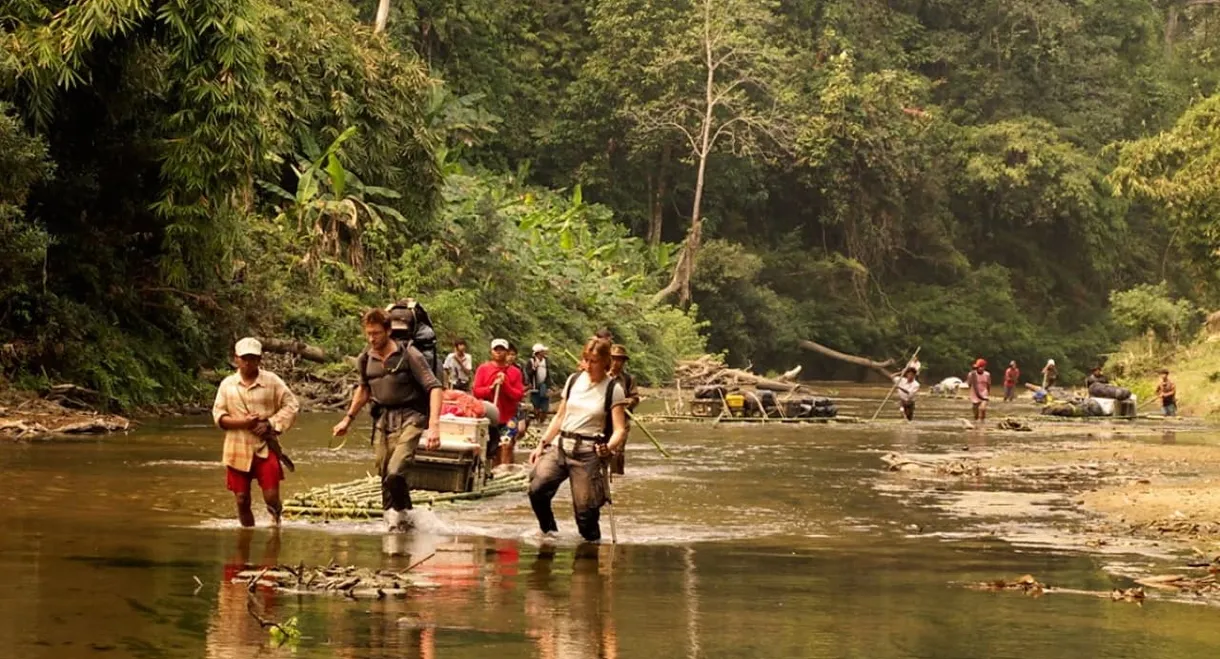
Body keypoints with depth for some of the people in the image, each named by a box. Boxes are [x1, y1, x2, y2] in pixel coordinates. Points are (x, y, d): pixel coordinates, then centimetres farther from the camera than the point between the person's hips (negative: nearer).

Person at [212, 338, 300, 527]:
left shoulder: (271, 381, 0)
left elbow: (291, 405, 1)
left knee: (271, 496, -8)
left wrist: (270, 424, -12)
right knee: (242, 500, 4)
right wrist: (241, 422, -15)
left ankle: (276, 520, 20)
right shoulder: (227, 384, 4)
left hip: (265, 448, -2)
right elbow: (218, 415, 2)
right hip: (238, 449, 2)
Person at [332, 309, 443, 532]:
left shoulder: (408, 355, -11)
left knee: (395, 473, -22)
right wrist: (348, 419, 26)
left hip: (409, 419, -6)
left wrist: (433, 425, -25)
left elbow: (435, 388, -14)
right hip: (382, 420, 6)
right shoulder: (365, 360, 5)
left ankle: (398, 516, 0)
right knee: (385, 477, 5)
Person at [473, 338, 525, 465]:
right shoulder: (483, 368, 4)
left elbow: (519, 395, -2)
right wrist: (491, 387, -16)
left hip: (507, 420, -1)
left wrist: (505, 385, -14)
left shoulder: (515, 372, 3)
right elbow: (476, 391, -1)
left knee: (501, 452, -7)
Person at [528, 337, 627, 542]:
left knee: (585, 509, -8)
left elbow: (619, 430, -5)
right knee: (537, 489, -17)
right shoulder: (574, 380, 11)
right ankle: (549, 533, 4)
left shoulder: (613, 390, -2)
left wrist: (609, 447, -25)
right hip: (560, 445, 4)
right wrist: (542, 444, 11)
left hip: (588, 452, -4)